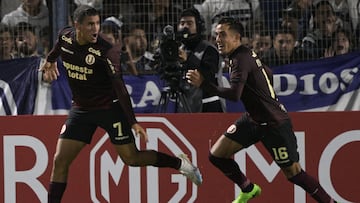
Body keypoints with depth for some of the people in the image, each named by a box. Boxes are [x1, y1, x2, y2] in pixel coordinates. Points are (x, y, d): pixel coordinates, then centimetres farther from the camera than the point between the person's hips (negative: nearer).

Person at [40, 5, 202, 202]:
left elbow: (119, 88, -24)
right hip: (81, 109, 4)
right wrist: (50, 60, 36)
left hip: (110, 108, -4)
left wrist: (133, 122, -28)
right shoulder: (65, 36, -9)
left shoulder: (106, 51, -24)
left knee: (131, 158, -1)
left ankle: (181, 163, 20)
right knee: (60, 161, -4)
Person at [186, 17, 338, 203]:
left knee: (293, 173, -4)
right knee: (217, 154, 3)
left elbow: (234, 94, -35)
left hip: (274, 123, -9)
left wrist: (203, 83, -34)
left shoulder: (241, 59, -22)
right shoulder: (247, 54, 6)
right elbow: (268, 73, 23)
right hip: (254, 119, 9)